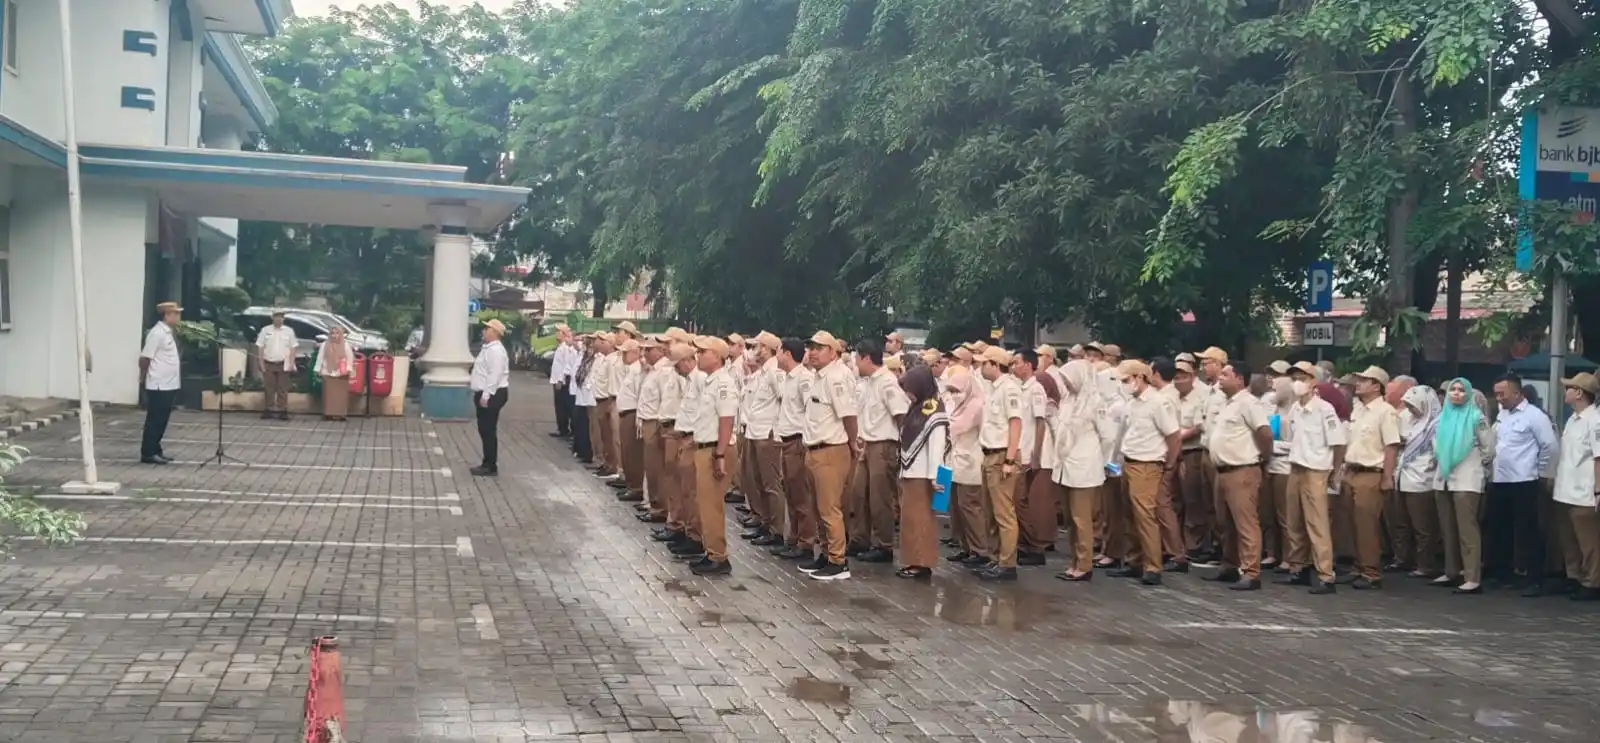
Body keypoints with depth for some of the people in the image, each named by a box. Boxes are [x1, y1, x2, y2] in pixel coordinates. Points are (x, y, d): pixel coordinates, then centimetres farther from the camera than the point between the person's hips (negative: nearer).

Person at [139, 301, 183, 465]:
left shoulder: (168, 333, 14)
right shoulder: (157, 333, -16)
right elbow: (145, 358, -15)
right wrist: (143, 378, -5)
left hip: (169, 385, 9)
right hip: (159, 386, -9)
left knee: (161, 421, 13)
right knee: (154, 421, -3)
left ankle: (155, 451, 20)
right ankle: (148, 453, 3)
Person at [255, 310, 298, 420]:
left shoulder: (289, 331, 4)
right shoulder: (265, 330, 3)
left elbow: (293, 348, 4)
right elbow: (260, 347, 4)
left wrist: (291, 363, -4)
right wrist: (261, 363, -2)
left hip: (283, 365, 0)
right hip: (268, 364, 0)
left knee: (282, 389, 0)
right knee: (269, 389, 3)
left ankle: (282, 411, 3)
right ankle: (269, 410, 9)